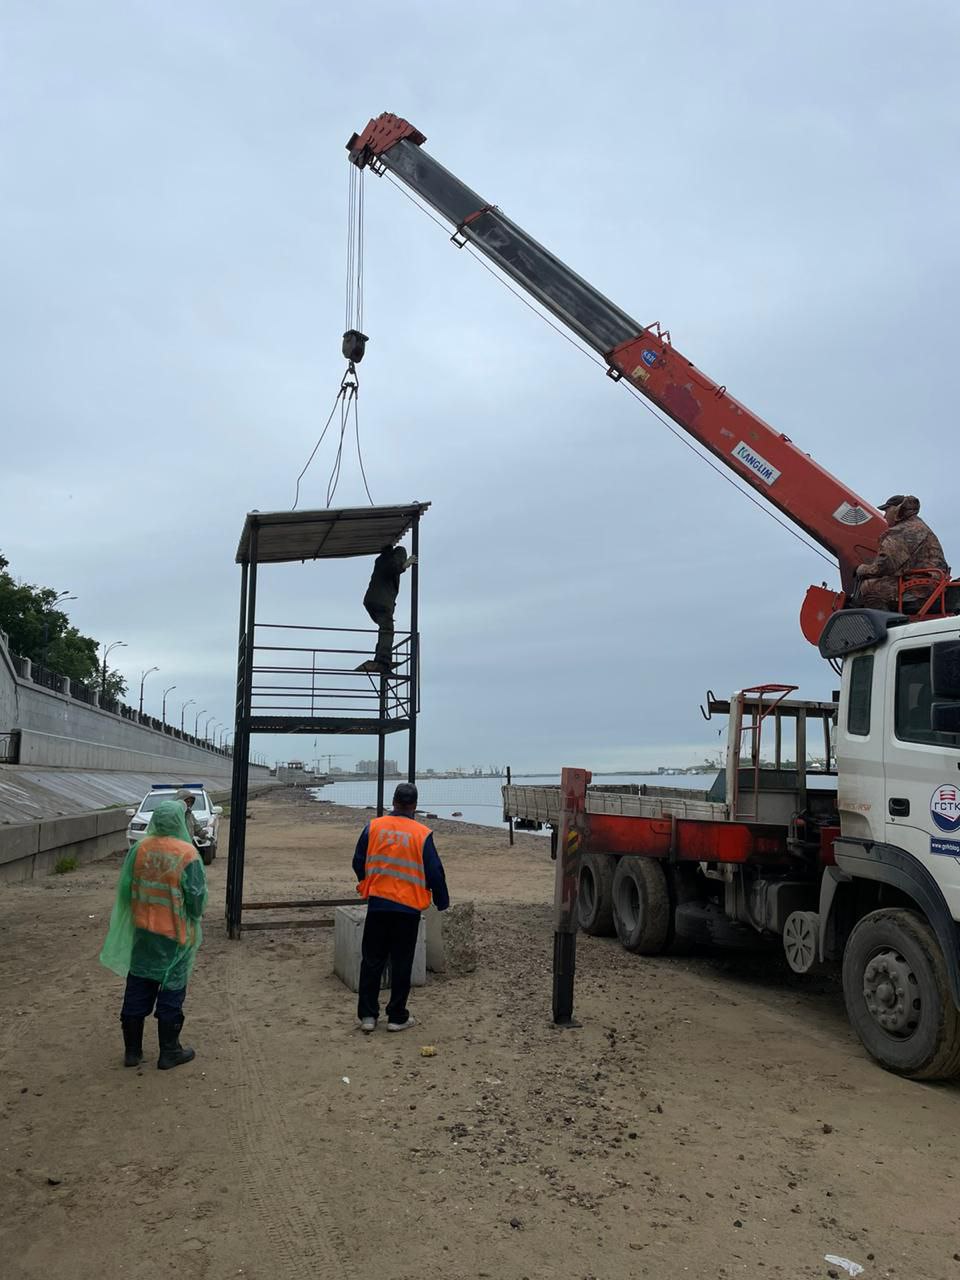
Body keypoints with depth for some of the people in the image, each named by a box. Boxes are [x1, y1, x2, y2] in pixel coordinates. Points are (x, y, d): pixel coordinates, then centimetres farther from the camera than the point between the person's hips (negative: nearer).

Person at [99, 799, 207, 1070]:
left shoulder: (139, 849, -5)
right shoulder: (187, 854, -18)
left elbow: (124, 889, 1)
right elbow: (197, 896, -14)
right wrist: (193, 920, 5)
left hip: (142, 931, 4)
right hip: (175, 935, -4)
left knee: (138, 991, 14)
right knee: (171, 992, 8)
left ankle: (132, 1051, 22)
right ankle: (169, 1053, 17)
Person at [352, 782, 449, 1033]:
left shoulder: (373, 827, -3)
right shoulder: (422, 834, -9)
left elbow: (358, 862, 5)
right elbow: (434, 873, -5)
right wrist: (442, 902, 11)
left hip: (377, 903, 2)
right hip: (408, 908, -2)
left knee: (371, 961, 12)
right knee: (402, 963, 9)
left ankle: (367, 1015, 15)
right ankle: (397, 1017, 15)